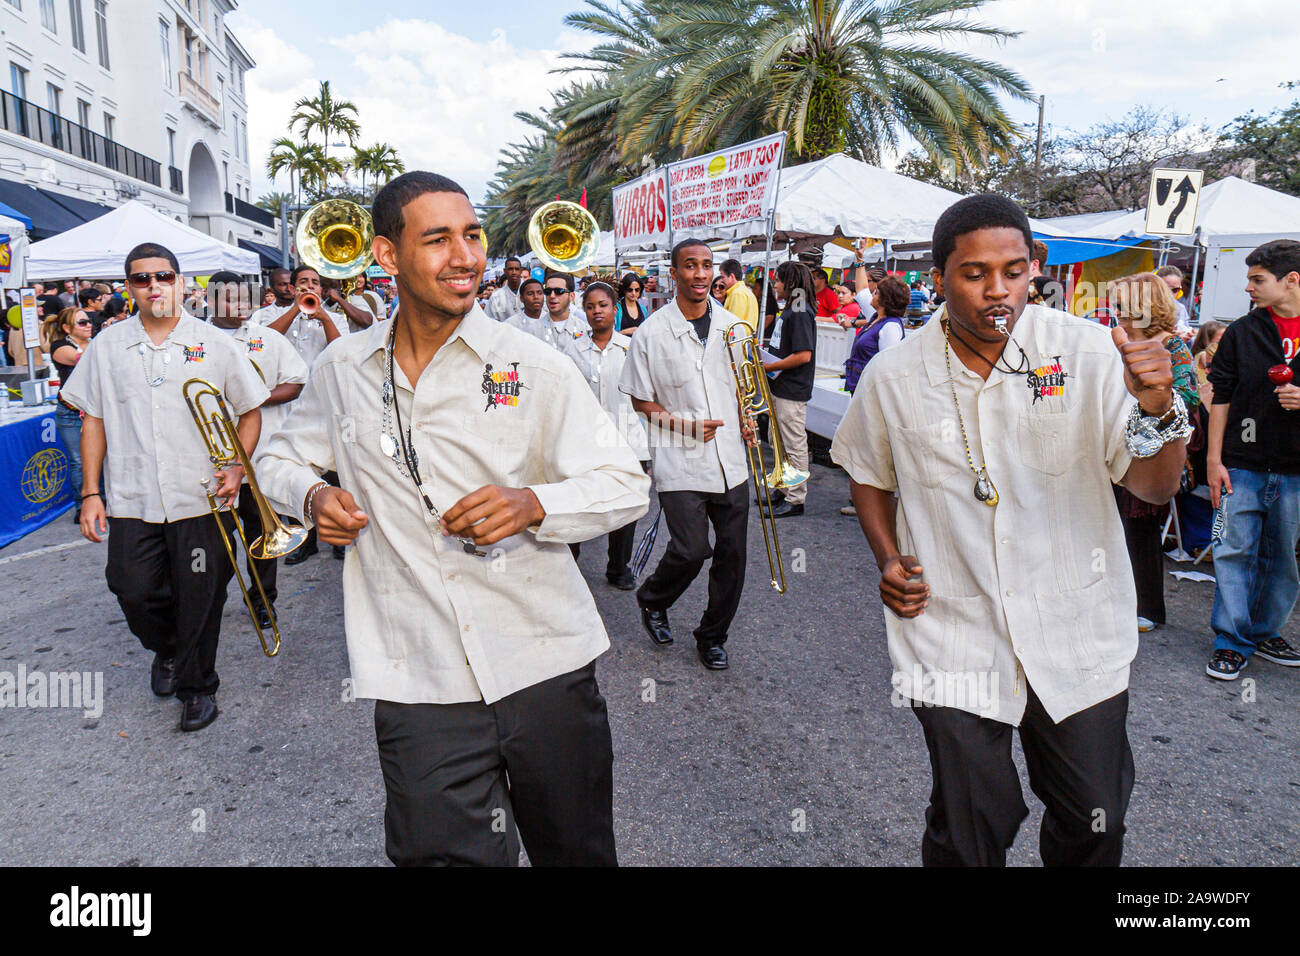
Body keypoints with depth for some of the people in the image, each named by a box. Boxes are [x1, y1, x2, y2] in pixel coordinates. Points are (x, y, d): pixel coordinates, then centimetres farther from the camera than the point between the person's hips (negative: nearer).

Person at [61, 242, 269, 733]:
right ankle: (167, 651, 37)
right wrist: (90, 493, 5)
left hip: (201, 500, -2)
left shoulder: (214, 344, 1)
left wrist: (237, 468, -8)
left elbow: (250, 411, 6)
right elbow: (93, 420, 10)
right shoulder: (107, 346, 7)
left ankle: (198, 686, 26)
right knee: (136, 594, 4)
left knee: (200, 602, 5)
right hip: (131, 502, 2)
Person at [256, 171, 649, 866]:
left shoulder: (535, 367, -4)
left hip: (547, 672, 0)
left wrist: (534, 504, -21)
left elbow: (628, 485, -3)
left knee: (576, 852, 16)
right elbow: (280, 457, 22)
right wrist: (311, 494, -1)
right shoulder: (341, 369, 5)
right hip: (419, 686, 1)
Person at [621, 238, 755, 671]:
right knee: (690, 550, -9)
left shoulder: (730, 324, 8)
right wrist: (686, 425, -14)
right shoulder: (652, 333, -6)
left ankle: (712, 636, 28)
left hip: (730, 459, 5)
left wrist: (745, 419, 5)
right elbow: (641, 401, -1)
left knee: (731, 553, 7)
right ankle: (651, 601, 24)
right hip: (681, 461, -4)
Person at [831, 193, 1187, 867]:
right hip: (955, 640, 0)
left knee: (1093, 823, 16)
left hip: (1079, 637, 1)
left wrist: (1158, 408, -27)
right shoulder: (892, 377, -5)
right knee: (968, 834, 10)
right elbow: (869, 476, 12)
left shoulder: (1087, 352, -8)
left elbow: (1153, 488, -8)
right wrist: (888, 560, -3)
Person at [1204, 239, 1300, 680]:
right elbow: (1221, 399, 3)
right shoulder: (1241, 333, 3)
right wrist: (1213, 459, -3)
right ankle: (1232, 642, 5)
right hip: (1242, 464, -1)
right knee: (1236, 551, -2)